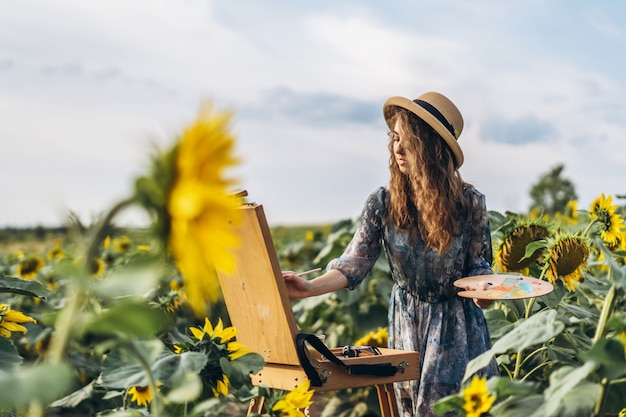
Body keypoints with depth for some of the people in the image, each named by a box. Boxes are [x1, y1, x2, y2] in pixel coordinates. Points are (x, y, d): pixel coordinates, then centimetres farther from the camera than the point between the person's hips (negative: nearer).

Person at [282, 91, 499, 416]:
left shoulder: (469, 202, -10)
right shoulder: (382, 203, -9)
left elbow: (478, 264, 0)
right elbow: (354, 263, -16)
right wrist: (310, 287, -32)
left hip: (459, 327, -1)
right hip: (407, 325, 1)